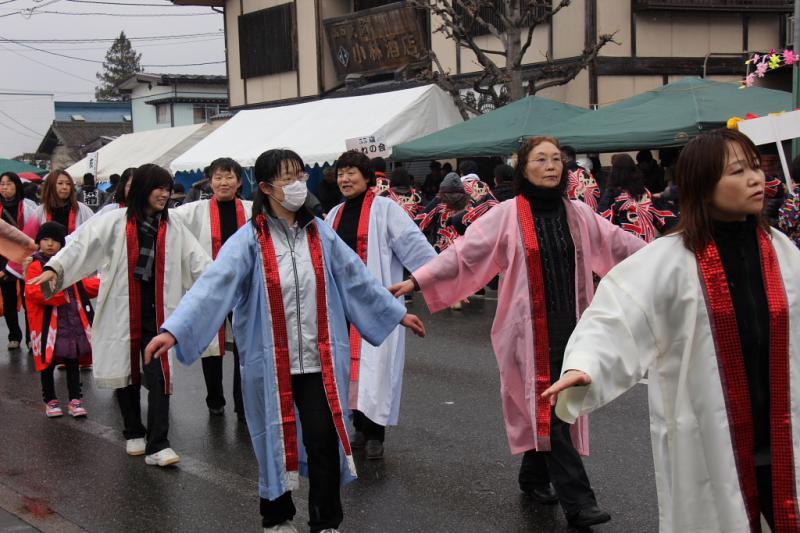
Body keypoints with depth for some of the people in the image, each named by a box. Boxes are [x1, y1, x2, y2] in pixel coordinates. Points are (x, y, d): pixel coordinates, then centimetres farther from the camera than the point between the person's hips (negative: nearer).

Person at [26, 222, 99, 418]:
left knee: (72, 362, 11)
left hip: (73, 323, 5)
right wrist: (58, 292, -24)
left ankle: (75, 399, 19)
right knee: (48, 364, 6)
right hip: (49, 326, -5)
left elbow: (82, 286, 21)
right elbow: (33, 292, -20)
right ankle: (50, 400, 20)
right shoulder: (36, 266, -8)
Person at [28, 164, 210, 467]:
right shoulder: (115, 222, -5)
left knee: (159, 376, -8)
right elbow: (83, 244, -13)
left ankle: (157, 446, -6)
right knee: (126, 372, 12)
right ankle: (134, 434, 32)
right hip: (122, 311, -1)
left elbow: (196, 260, 6)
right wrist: (55, 267, -27)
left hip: (157, 312, 1)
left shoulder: (173, 228, 6)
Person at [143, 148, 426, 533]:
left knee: (324, 440, -1)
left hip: (318, 360, 2)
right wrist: (173, 330, -30)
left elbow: (357, 278, 14)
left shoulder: (320, 233, 4)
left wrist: (397, 312, 19)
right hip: (271, 362, -2)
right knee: (275, 443, 11)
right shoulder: (250, 239, -8)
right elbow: (213, 285, -19)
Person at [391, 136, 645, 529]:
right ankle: (577, 500, -4)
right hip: (530, 330, -5)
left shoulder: (578, 214, 7)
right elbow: (464, 252, -8)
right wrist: (417, 280, -15)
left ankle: (534, 478, 32)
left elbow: (618, 243, 15)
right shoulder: (506, 215, -6)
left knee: (549, 406, 12)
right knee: (548, 408, -6)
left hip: (569, 326, 5)